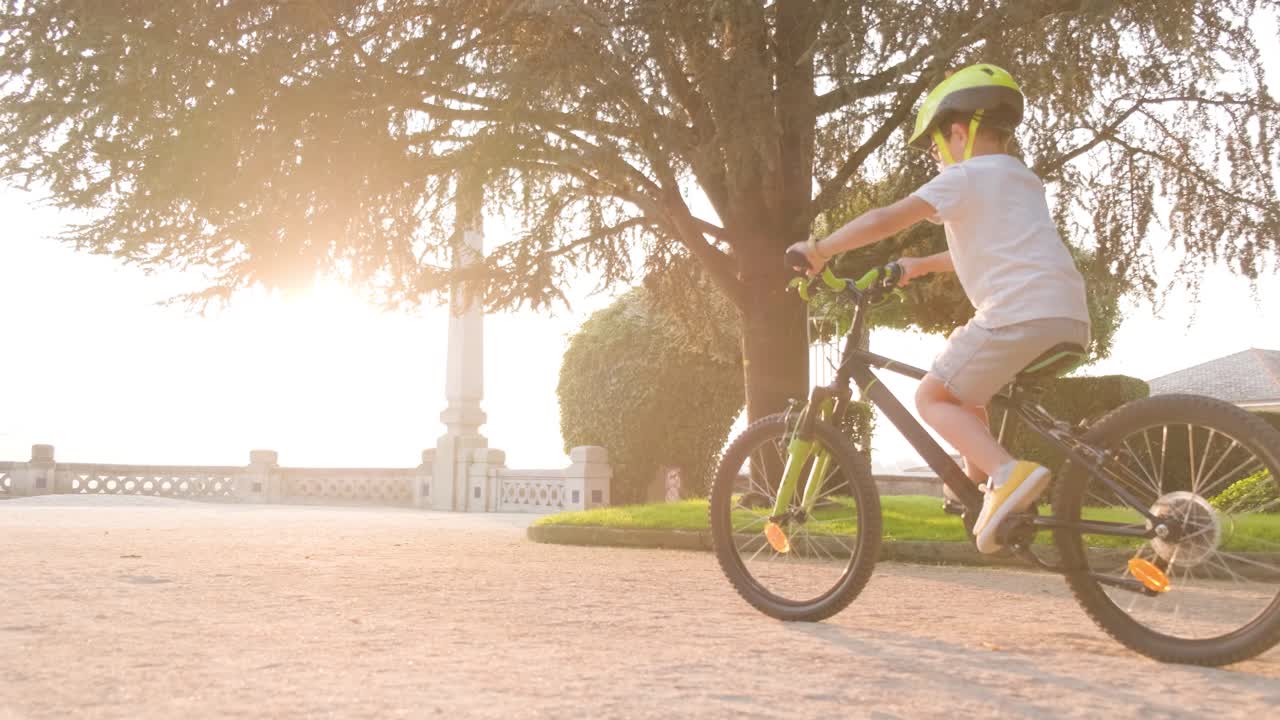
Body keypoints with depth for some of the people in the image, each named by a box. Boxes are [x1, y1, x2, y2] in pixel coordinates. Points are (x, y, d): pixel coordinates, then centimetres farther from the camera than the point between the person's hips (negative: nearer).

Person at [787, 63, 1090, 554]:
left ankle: (1007, 473, -18)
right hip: (1071, 318, 9)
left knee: (933, 397, 3)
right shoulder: (1023, 180, 28)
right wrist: (920, 266, 46)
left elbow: (885, 220, -7)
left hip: (1020, 313, -9)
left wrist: (818, 250, 3)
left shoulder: (965, 176, 2)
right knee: (965, 388, 27)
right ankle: (983, 483, 17)